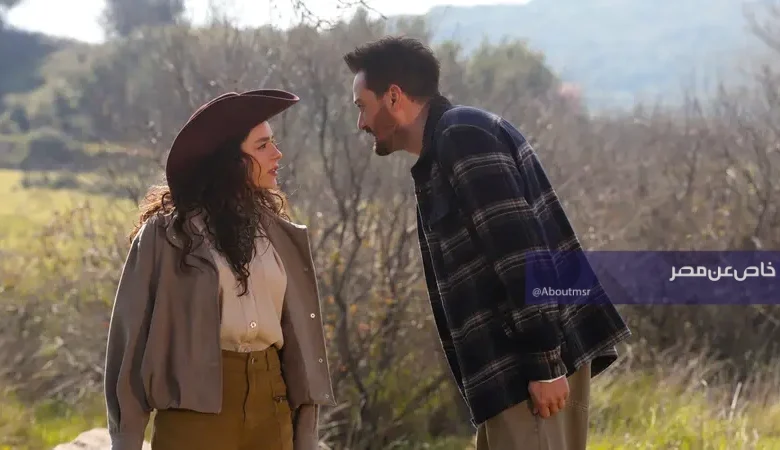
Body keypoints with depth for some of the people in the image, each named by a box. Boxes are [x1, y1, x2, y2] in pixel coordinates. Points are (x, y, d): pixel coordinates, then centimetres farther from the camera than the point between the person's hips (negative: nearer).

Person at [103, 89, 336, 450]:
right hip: (197, 404, -5)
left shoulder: (278, 235, 12)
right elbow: (134, 334, -1)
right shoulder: (168, 233, -2)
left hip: (270, 403, 5)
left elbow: (297, 334, 13)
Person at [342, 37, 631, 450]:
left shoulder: (463, 135, -11)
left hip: (532, 365, -10)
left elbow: (519, 250, -20)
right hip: (516, 363, 10)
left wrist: (544, 362, -23)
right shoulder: (447, 149, 21)